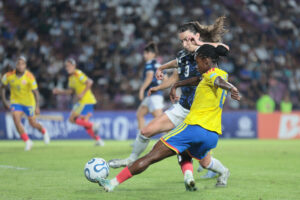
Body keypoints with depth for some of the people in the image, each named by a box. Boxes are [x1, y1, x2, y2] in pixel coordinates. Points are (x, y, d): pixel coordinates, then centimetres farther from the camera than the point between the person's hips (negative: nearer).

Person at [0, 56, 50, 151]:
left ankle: (44, 131, 44)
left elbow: (35, 92, -22)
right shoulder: (9, 75, -14)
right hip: (15, 101, 2)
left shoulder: (29, 77, -22)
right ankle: (27, 141, -8)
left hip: (28, 102, -2)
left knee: (33, 123, 8)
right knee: (16, 119, -21)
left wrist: (37, 106, -31)